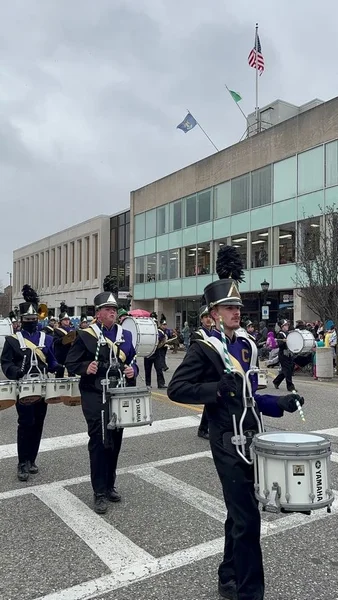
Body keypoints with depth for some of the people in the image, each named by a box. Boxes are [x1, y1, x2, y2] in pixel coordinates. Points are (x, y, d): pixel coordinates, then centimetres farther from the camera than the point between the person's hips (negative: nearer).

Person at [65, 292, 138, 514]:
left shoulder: (126, 335, 8)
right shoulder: (85, 335, -5)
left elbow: (133, 361, 15)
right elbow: (71, 363, -2)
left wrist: (133, 370, -7)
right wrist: (85, 368, -21)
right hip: (94, 396, -4)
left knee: (115, 440, 12)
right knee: (98, 440, -4)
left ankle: (110, 485, 29)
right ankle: (100, 492, 8)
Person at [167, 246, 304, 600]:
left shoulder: (247, 346, 10)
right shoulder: (204, 348, -12)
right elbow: (176, 389, -18)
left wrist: (280, 404, 3)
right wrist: (217, 389, -23)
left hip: (250, 437, 8)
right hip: (227, 442, -7)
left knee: (238, 514, 18)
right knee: (247, 518, -4)